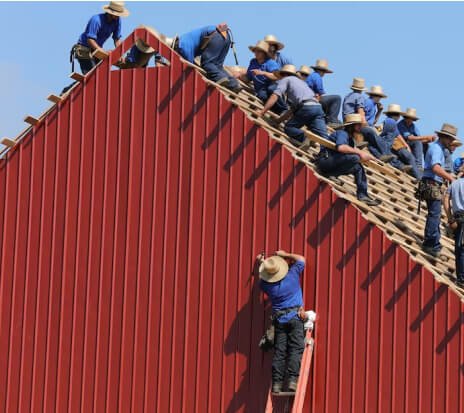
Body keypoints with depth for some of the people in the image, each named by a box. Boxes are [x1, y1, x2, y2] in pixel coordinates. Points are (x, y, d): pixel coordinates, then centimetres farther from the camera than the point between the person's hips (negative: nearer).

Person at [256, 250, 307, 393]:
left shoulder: (266, 284, -1)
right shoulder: (292, 274, -5)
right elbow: (301, 259, 13)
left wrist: (261, 264, 30)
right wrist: (285, 255, 23)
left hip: (279, 319, 2)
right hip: (295, 317, -2)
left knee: (279, 351, 3)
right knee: (295, 349, -7)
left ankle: (277, 382, -4)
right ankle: (292, 379, -19)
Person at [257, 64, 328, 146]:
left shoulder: (285, 79, 17)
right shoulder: (300, 82, 39)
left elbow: (275, 96, 1)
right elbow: (293, 109, 36)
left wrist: (262, 112, 1)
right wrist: (278, 120, 37)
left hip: (306, 108, -6)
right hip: (318, 107, 6)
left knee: (288, 127, 4)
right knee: (323, 137, -3)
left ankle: (305, 139, -20)